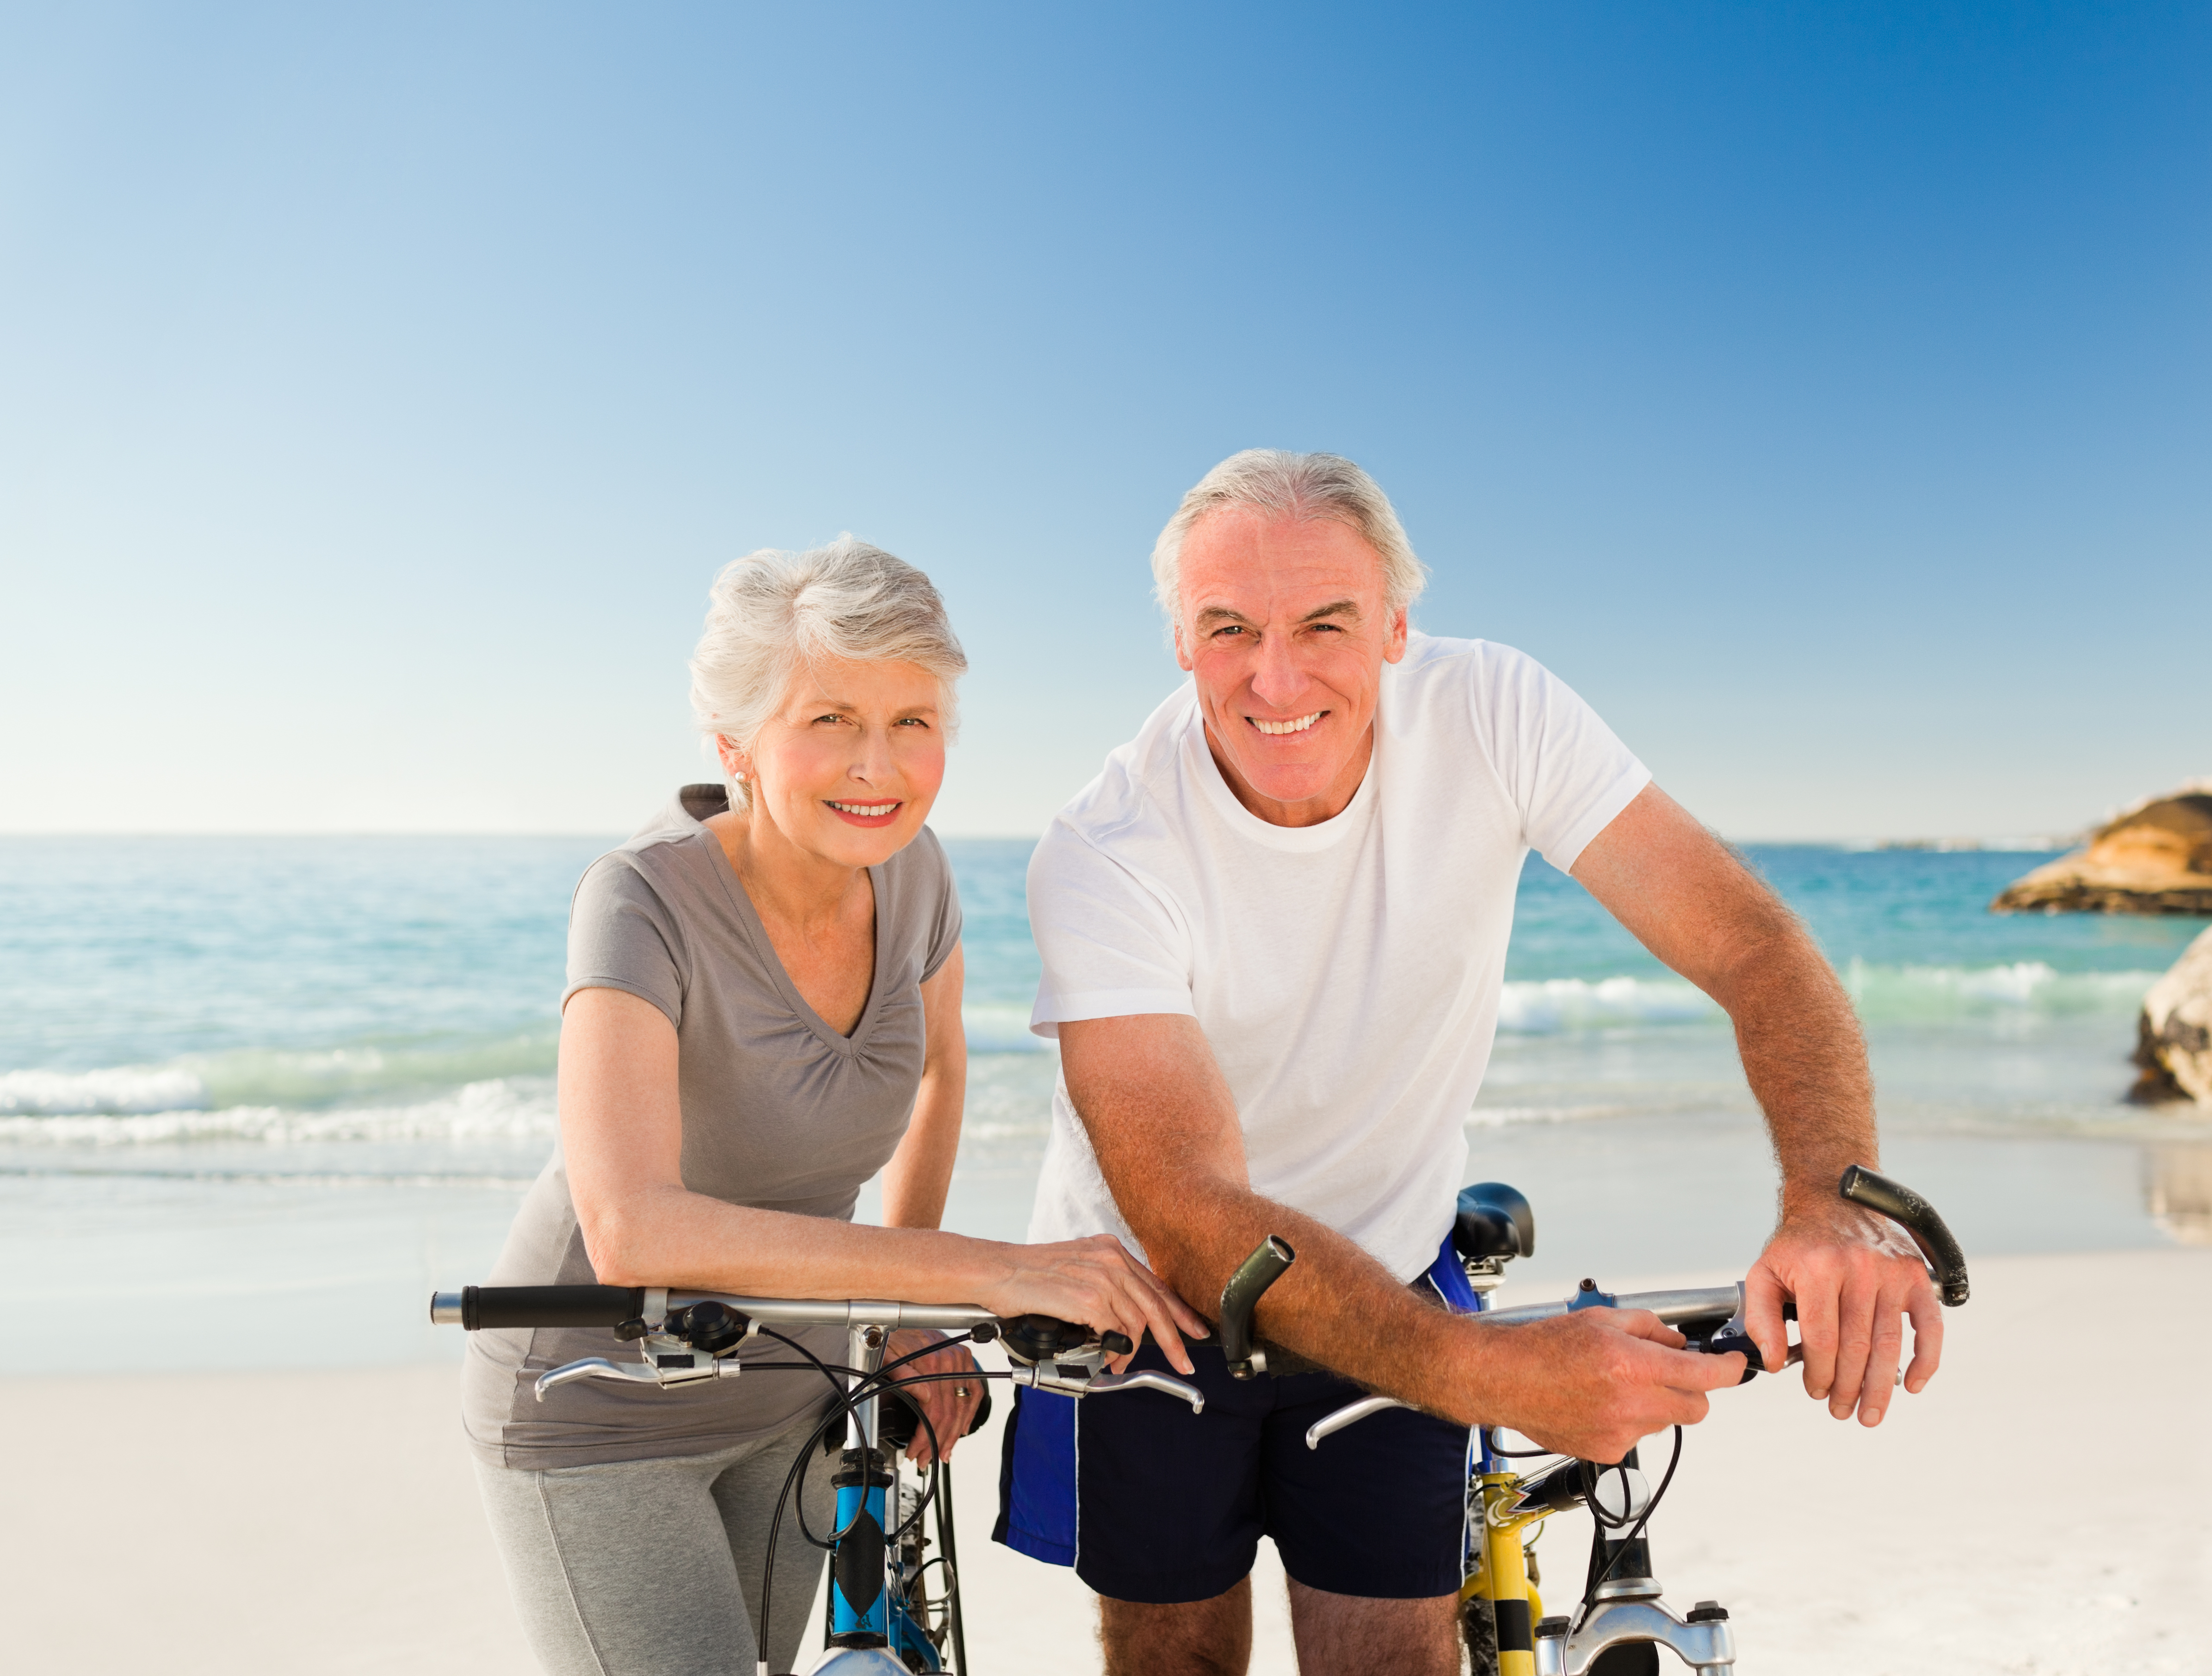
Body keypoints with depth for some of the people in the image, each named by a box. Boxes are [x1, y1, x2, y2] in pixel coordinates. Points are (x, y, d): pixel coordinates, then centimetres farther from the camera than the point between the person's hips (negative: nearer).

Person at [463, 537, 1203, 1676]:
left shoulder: (909, 867, -11)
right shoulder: (648, 900, -29)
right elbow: (633, 1231, -41)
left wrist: (901, 1307, 4)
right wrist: (982, 1271, -44)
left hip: (783, 1395, 6)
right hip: (602, 1415, -5)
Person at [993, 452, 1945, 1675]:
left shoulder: (1491, 713, -20)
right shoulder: (1103, 858, -28)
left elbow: (1748, 943, -23)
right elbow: (1193, 1219, -35)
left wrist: (1833, 1199, -42)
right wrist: (1497, 1374, -47)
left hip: (1392, 1281, 2)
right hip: (1155, 1297, -1)